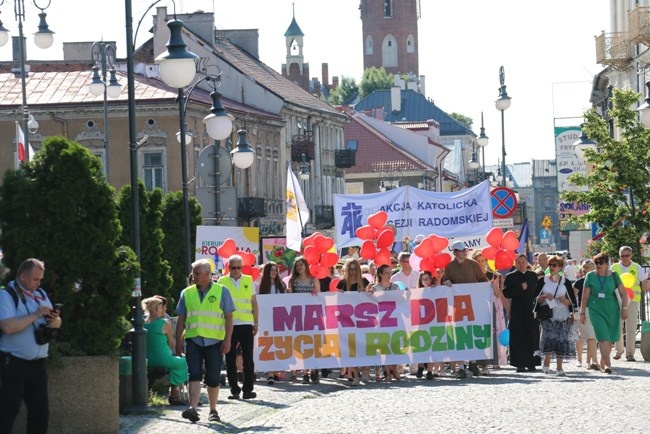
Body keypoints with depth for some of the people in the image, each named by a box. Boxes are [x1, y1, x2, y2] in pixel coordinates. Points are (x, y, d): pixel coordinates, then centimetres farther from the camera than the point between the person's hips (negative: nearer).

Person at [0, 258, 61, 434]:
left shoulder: (41, 294, 13)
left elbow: (57, 324, 15)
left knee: (41, 410, 9)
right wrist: (35, 315, -23)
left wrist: (54, 319, -9)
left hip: (38, 363, 7)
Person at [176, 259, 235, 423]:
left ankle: (213, 410, 19)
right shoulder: (187, 293, 10)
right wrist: (178, 342, 8)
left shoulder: (221, 292, 3)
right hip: (193, 340, 1)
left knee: (213, 378, 5)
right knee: (194, 374, -12)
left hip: (214, 341, -1)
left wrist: (227, 340, -6)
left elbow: (229, 317, 1)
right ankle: (193, 408, -22)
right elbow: (181, 319, 13)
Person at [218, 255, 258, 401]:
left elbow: (254, 302, 11)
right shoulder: (222, 282, 4)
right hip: (229, 324, 0)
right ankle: (234, 390, 10)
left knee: (248, 357, -2)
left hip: (246, 324, 0)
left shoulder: (248, 280, 8)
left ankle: (248, 389, 2)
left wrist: (255, 323, 7)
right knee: (230, 359, 3)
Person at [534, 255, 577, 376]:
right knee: (548, 337, -17)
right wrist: (544, 296, -13)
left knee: (561, 341, -5)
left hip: (562, 316, 1)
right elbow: (535, 299, 5)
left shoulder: (565, 282, 7)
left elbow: (573, 301, 8)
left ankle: (559, 368, 2)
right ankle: (546, 361, 6)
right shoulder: (542, 281, 7)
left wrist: (565, 300, -12)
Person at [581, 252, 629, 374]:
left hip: (612, 310, 2)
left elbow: (623, 293, 5)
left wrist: (624, 308, -4)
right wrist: (582, 312, 4)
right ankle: (608, 364, -21)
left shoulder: (613, 276, 1)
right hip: (596, 310, -2)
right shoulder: (590, 276, 0)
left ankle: (603, 363, 24)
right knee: (603, 337, -14)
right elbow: (585, 296, 4)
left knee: (609, 338, 7)